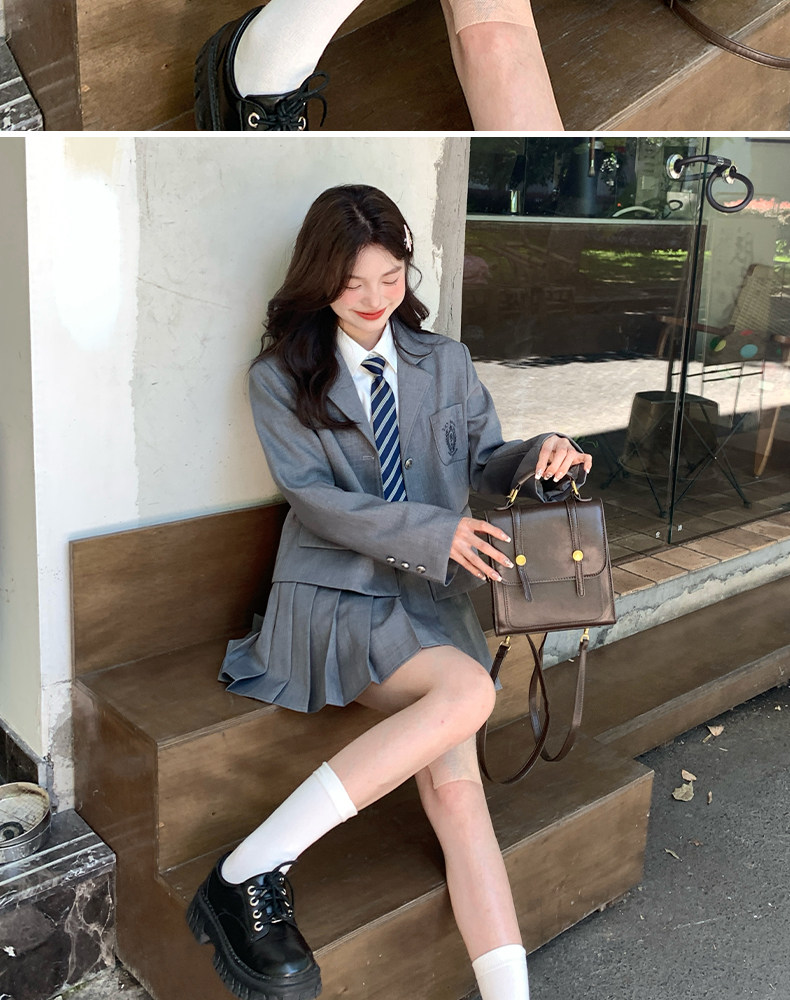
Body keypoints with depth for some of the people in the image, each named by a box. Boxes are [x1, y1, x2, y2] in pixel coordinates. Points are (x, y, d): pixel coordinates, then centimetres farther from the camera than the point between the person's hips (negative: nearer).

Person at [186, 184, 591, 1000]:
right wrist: (432, 531, -18)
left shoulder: (446, 363, 15)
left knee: (455, 788, -19)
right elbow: (311, 497, -6)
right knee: (469, 689, -32)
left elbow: (484, 462, 16)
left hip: (432, 599, 4)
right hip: (334, 596, -3)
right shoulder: (281, 376, 4)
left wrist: (539, 456, -9)